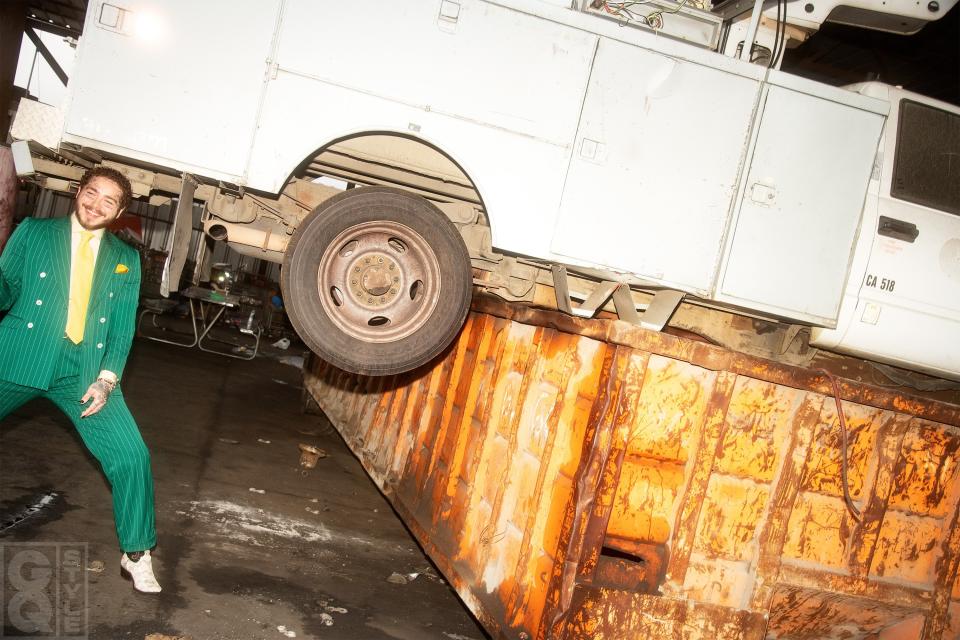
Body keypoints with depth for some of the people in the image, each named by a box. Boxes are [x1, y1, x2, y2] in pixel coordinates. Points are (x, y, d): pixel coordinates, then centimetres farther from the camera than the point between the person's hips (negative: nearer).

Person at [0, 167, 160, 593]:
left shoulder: (126, 260, 12)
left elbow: (123, 326, 6)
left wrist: (107, 378, -7)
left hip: (84, 371, 1)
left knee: (131, 455, -8)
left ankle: (137, 555, 10)